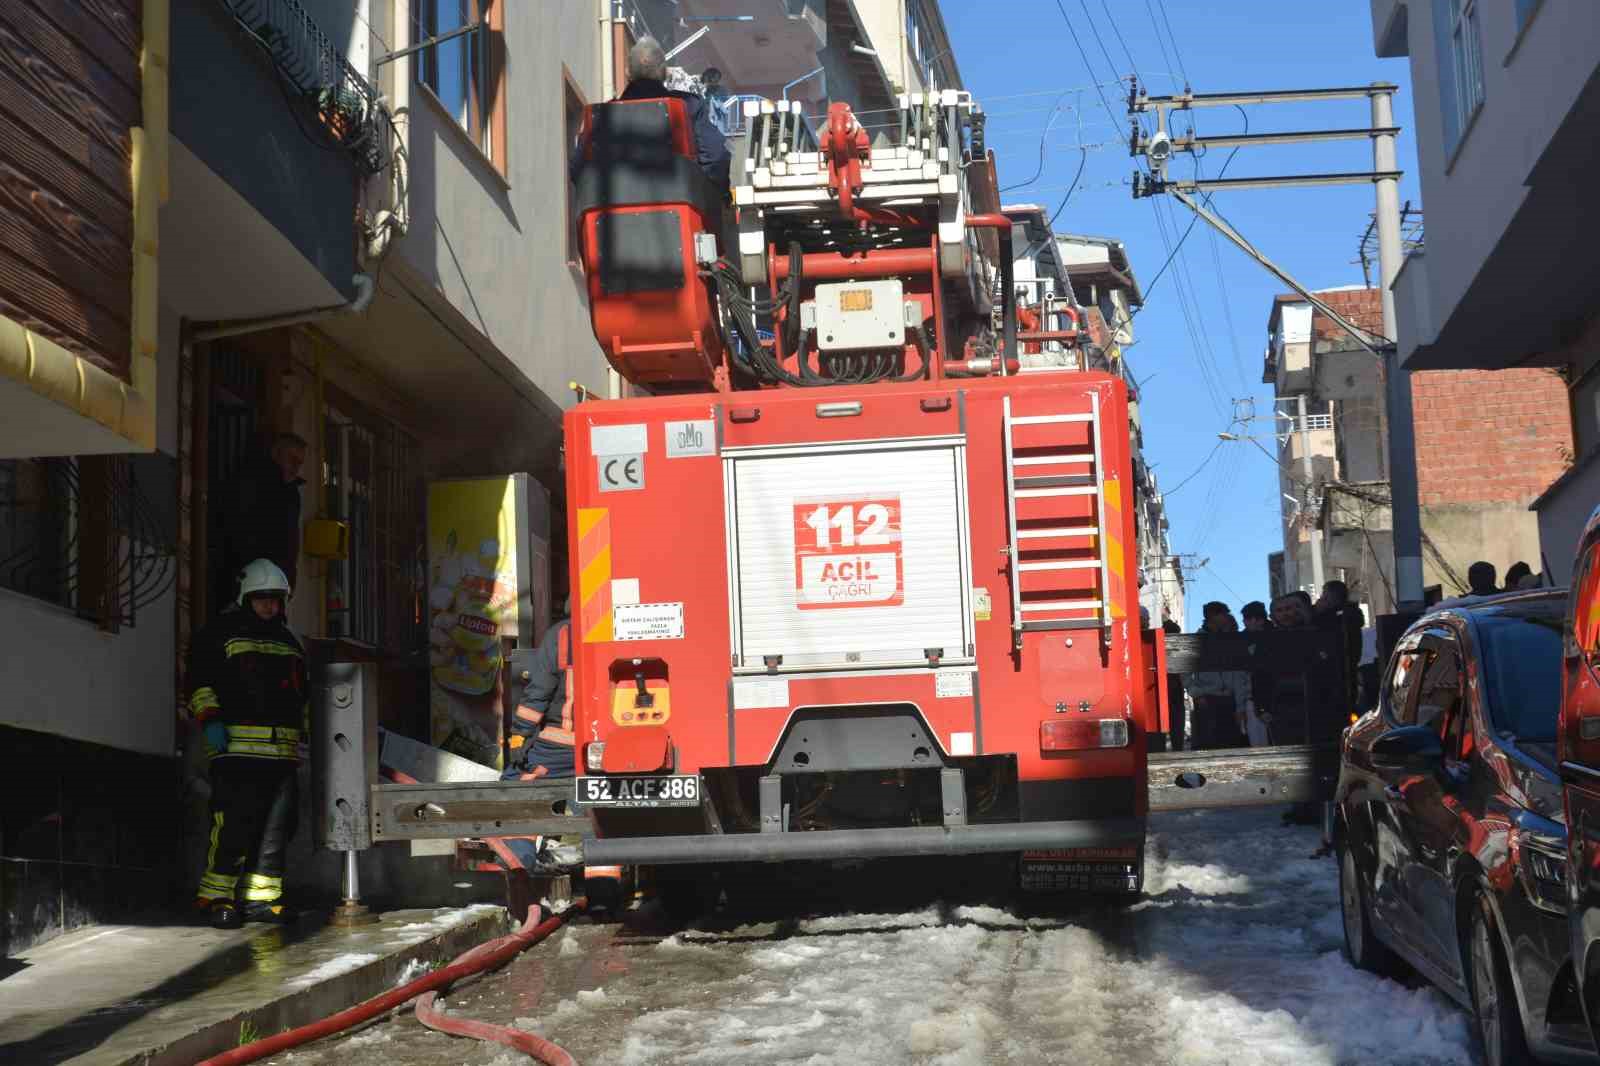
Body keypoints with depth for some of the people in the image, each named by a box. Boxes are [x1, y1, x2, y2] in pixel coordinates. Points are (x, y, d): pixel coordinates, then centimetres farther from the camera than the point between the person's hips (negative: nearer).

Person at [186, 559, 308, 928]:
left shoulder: (289, 642, 25)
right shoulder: (219, 634, 6)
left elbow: (301, 693, 33)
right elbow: (199, 679, -2)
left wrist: (303, 732, 27)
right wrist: (209, 719, -13)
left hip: (283, 750, 7)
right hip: (238, 745, -7)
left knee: (277, 826, 5)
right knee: (235, 822, -14)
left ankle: (259, 898, 12)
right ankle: (216, 897, -7)